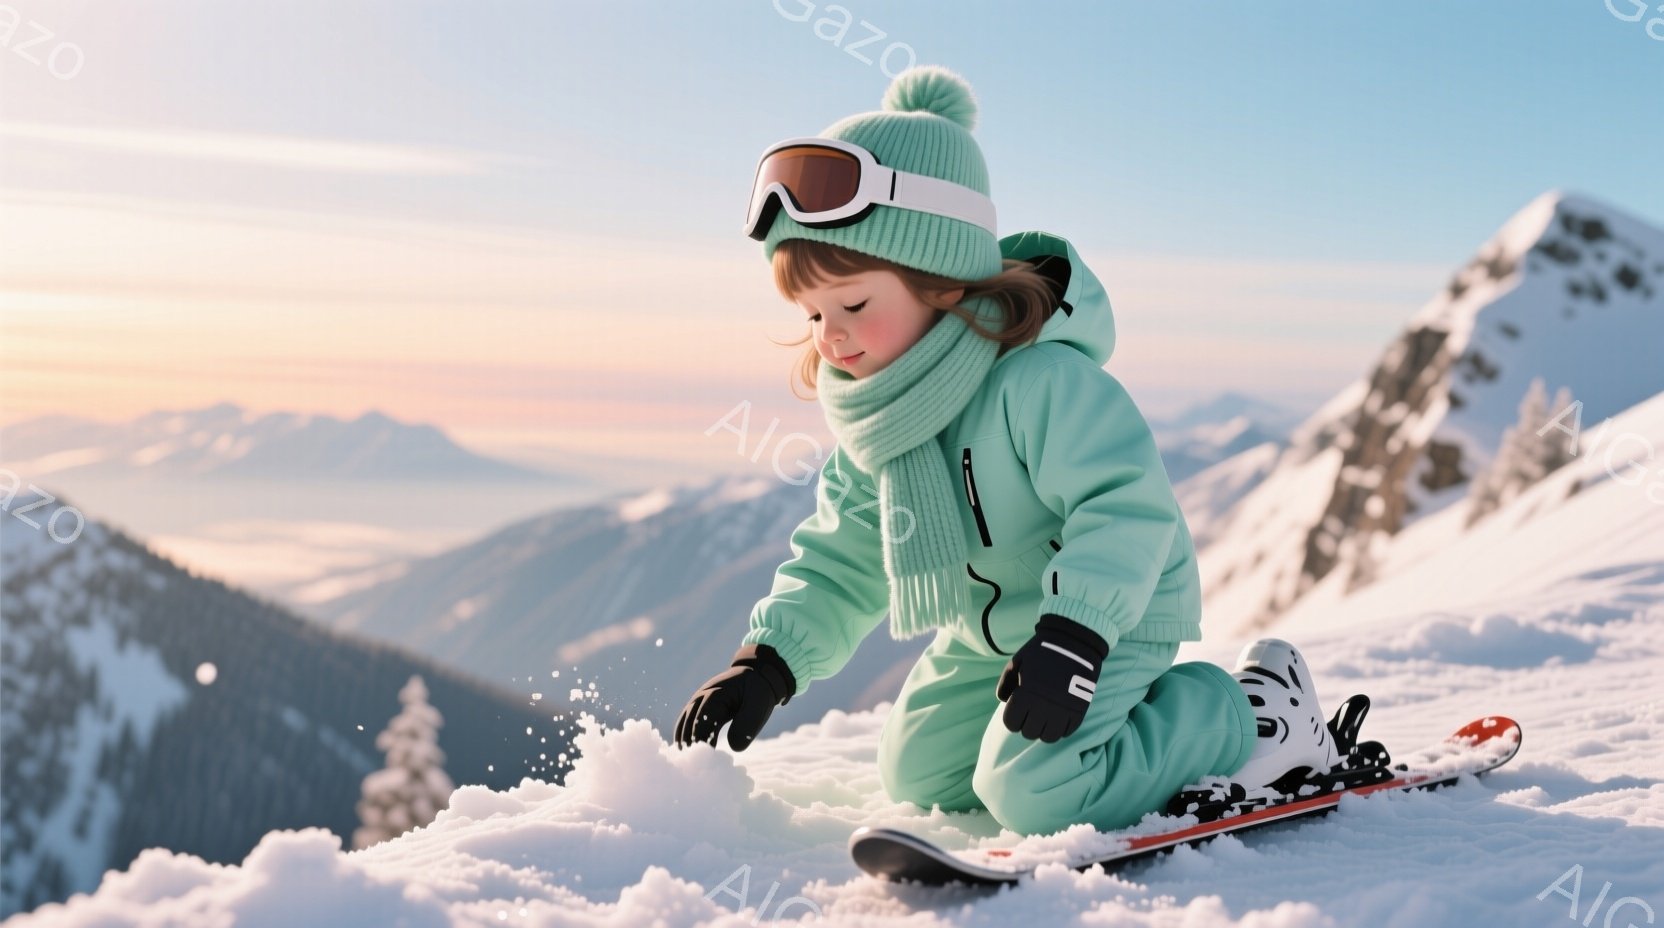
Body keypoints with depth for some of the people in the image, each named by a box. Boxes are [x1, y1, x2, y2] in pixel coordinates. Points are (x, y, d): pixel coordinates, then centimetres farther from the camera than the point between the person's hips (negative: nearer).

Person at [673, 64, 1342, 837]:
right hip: (985, 633, 9)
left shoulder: (1039, 378, -29)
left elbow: (1126, 504, -34)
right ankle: (1131, 712, 27)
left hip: (1112, 616, -9)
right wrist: (768, 660, -9)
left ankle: (1248, 716, 0)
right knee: (917, 777, 15)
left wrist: (1072, 634, -42)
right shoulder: (873, 425, -3)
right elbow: (838, 567, 4)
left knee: (1033, 794, -20)